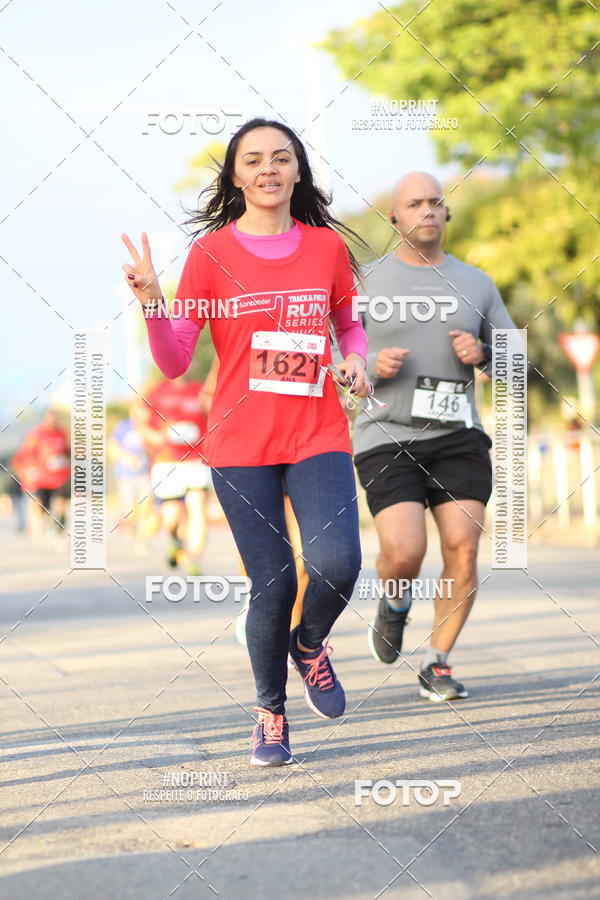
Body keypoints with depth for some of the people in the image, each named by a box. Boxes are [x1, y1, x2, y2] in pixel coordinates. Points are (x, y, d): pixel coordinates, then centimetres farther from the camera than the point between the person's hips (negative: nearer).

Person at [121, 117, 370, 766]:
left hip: (318, 437, 1)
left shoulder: (327, 245, 7)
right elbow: (174, 362, -1)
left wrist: (355, 359, 1)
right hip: (240, 444, -1)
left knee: (335, 563, -20)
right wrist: (151, 303, -18)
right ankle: (270, 712, 22)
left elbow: (349, 322, 22)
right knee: (272, 582, -2)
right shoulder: (212, 252, 0)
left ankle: (309, 643, 15)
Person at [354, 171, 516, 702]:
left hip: (458, 439, 3)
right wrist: (372, 365, -14)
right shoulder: (366, 283, 3)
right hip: (387, 439, -3)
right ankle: (395, 605, 20)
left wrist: (482, 353, -7)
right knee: (404, 554, -17)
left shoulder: (476, 284, 11)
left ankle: (437, 665, 7)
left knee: (463, 550, -10)